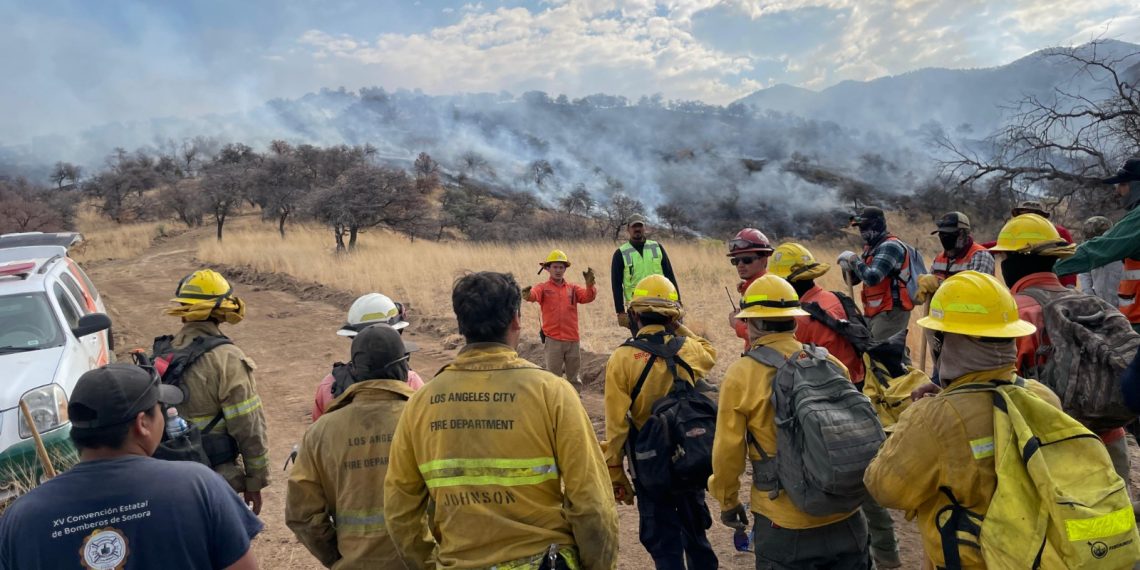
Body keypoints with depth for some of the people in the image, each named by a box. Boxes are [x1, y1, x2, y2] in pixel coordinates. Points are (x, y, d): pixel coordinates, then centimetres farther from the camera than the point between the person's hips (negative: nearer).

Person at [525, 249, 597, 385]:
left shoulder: (573, 288, 8)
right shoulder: (543, 288, -2)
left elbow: (588, 297, -9)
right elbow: (534, 294, -24)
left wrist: (590, 284, -31)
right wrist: (528, 295, -49)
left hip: (573, 339, 3)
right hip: (552, 340, -3)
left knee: (573, 376, 16)